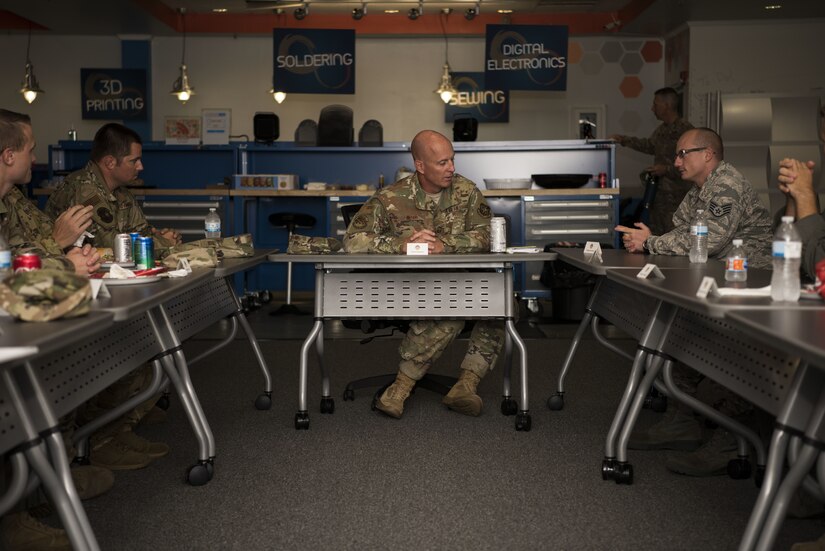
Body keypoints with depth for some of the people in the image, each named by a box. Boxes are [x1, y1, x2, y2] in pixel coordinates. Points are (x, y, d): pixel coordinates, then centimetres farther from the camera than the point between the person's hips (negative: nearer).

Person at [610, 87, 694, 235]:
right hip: (658, 193, 9)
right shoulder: (662, 129, 13)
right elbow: (650, 145, 34)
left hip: (677, 196, -9)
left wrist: (667, 170, -20)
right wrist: (624, 140, 33)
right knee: (656, 236, 14)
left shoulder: (686, 130, -16)